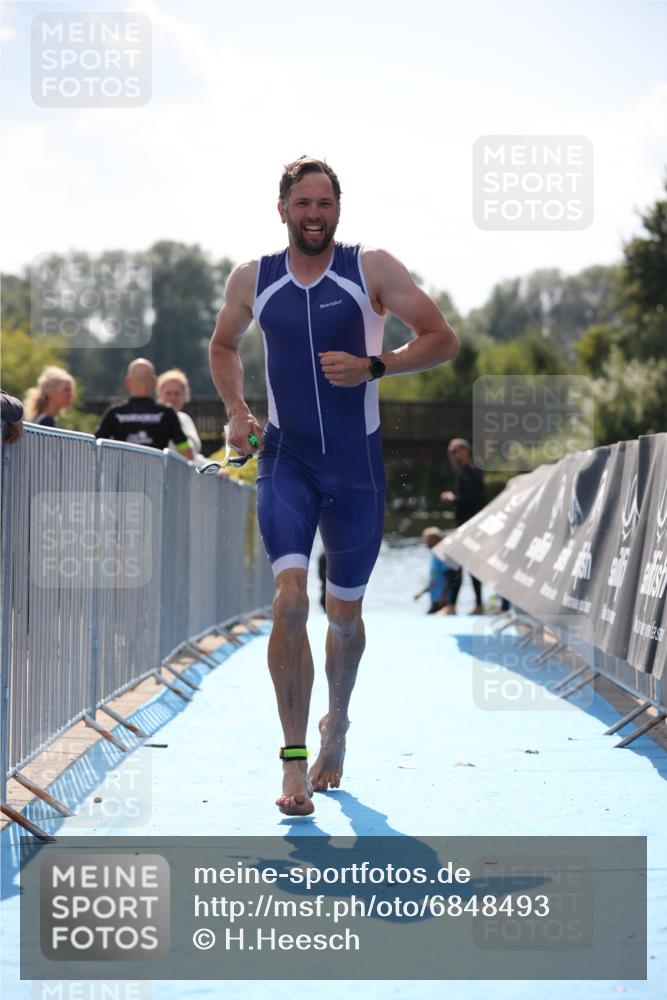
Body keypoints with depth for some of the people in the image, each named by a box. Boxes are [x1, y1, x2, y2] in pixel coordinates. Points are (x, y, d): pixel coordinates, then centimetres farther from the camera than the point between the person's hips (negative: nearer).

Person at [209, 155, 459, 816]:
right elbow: (223, 346, 21)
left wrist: (373, 366, -18)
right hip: (285, 459, 0)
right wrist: (236, 411, 5)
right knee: (289, 598, -20)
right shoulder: (251, 280, 2)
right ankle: (295, 759, -17)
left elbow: (442, 340, -4)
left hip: (357, 465, 0)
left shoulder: (373, 271, -4)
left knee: (344, 613, 11)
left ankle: (336, 724, 39)